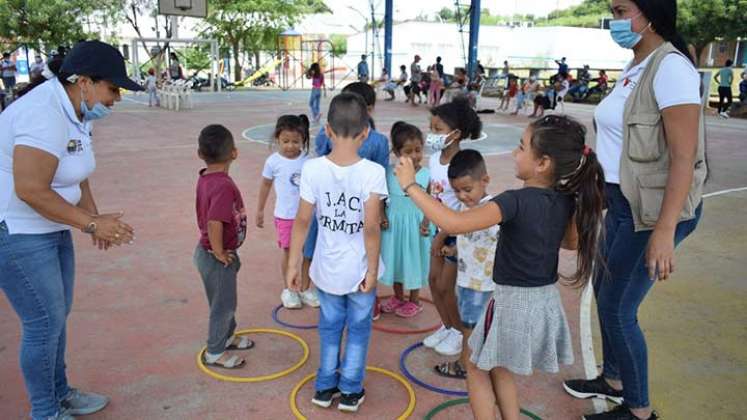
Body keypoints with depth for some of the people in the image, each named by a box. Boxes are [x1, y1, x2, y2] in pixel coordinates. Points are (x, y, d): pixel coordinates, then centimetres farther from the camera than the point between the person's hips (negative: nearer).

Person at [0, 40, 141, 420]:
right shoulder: (45, 115, -25)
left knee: (57, 315, 18)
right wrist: (91, 222, -22)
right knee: (45, 323, 0)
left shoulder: (78, 112, 5)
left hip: (49, 228, 9)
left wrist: (94, 220, -1)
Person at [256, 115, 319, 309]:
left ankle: (305, 288, 27)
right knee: (288, 252, 8)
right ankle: (289, 290, 27)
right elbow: (265, 185, 5)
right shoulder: (274, 161, -7)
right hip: (285, 216, -2)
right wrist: (260, 210, 11)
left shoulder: (308, 159, -6)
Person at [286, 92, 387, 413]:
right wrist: (372, 269, -9)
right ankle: (350, 391, 29)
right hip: (360, 269, -2)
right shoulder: (372, 172, -20)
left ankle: (325, 387, 35)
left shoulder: (312, 169, -14)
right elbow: (371, 227, -21)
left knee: (330, 327, 22)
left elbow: (302, 221, -11)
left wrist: (293, 265, 0)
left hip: (328, 268, 2)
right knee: (358, 329, 18)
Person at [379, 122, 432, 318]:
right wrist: (382, 216, -9)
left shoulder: (426, 175, -12)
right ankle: (398, 297, 38)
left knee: (414, 259, 11)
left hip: (415, 224, -3)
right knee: (395, 259, 17)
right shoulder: (389, 172, -6)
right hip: (394, 223, 3)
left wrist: (426, 222, -20)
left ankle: (414, 301, 31)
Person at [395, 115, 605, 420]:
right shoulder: (567, 200, -5)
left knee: (476, 368, 17)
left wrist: (411, 186, -28)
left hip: (513, 302, -7)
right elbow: (572, 242, 14)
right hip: (546, 301, 7)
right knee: (499, 370, 27)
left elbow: (454, 223, -36)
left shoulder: (516, 201, -27)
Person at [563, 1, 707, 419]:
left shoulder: (671, 67, -18)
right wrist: (602, 194, 19)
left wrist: (664, 231, -26)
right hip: (625, 202, 9)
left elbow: (684, 157, -23)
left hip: (654, 209, -9)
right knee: (605, 291, 19)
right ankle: (612, 380, 40)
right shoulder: (636, 67, 10)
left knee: (618, 308, 1)